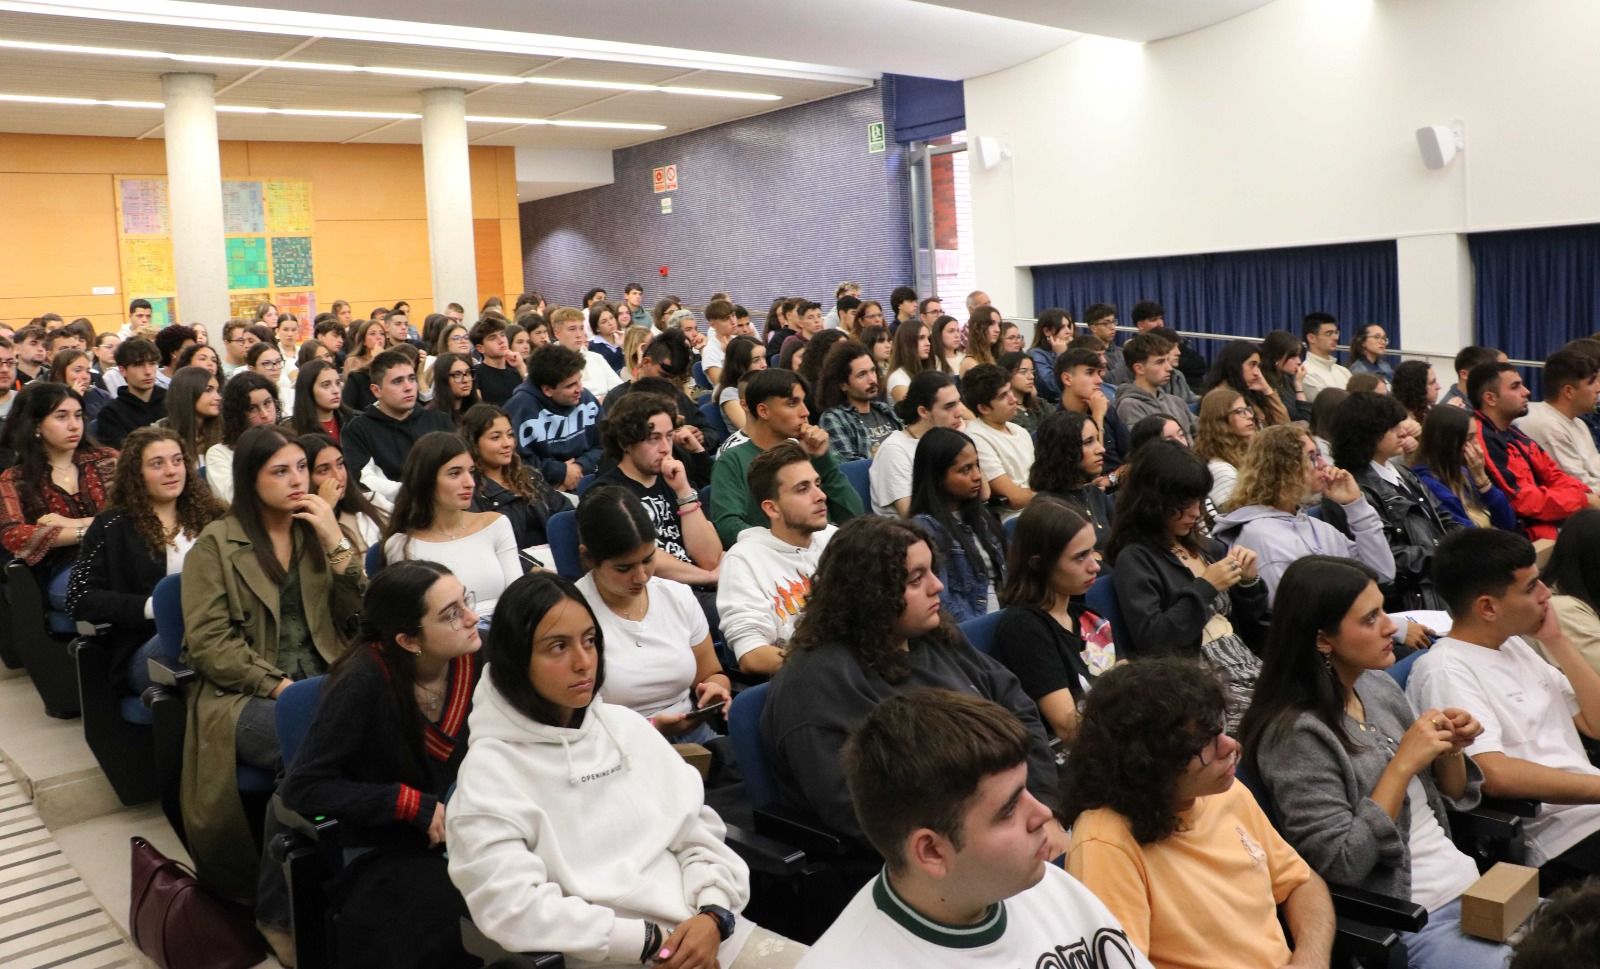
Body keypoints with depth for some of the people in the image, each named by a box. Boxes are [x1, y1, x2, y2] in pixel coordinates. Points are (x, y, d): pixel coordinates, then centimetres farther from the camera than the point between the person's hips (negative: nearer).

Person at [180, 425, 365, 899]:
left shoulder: (319, 531, 17)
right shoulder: (216, 544, 4)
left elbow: (359, 615, 7)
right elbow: (207, 642, -5)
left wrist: (336, 541, -4)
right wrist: (280, 686, -15)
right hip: (246, 695, -3)